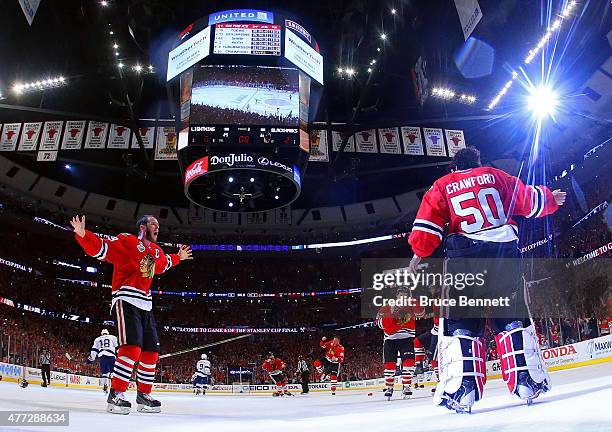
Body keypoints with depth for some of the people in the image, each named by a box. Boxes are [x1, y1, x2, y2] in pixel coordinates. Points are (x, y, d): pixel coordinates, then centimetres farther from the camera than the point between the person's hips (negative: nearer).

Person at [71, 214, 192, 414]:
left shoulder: (157, 251, 19)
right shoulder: (127, 241, -6)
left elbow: (164, 264, 41)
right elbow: (100, 248, -15)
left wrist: (178, 257, 45)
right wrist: (82, 234, -28)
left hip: (145, 305, 9)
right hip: (126, 300, -9)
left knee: (151, 351, 8)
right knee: (132, 347, -21)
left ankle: (143, 395, 20)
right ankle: (115, 395, -13)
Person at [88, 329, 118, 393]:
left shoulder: (97, 339, 24)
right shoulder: (113, 337, 18)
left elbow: (94, 350, 17)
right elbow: (117, 347, 10)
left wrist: (91, 358, 19)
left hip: (102, 356, 2)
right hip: (111, 356, -2)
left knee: (104, 372, 7)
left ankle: (105, 386, -3)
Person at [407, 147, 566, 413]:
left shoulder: (442, 186, 15)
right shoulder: (495, 176, 18)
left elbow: (429, 221, 4)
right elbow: (528, 199, 20)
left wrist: (419, 252, 7)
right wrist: (550, 199, 38)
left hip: (463, 256, -1)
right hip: (503, 250, 2)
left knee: (460, 321, -1)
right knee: (512, 316, 9)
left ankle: (461, 390, -11)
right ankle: (529, 381, 3)